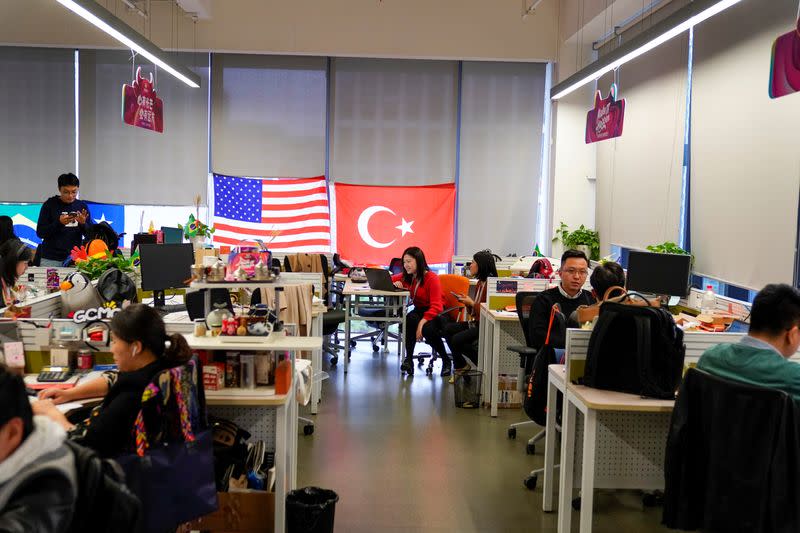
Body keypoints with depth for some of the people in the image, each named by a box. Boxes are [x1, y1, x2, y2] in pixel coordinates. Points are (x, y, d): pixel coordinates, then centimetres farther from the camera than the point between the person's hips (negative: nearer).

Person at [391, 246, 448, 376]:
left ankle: (446, 360, -11)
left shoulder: (432, 279, -16)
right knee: (410, 319, -34)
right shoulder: (406, 277, 3)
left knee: (428, 329, -37)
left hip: (436, 313, -4)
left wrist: (422, 322, -35)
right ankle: (408, 359, -26)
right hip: (419, 310, 4)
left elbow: (436, 306, -22)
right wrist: (395, 283, -8)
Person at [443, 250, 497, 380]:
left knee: (457, 339, -20)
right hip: (475, 323, 10)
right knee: (448, 329, -4)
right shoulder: (480, 283, 14)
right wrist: (467, 303, 2)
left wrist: (472, 303, -14)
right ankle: (460, 366, 4)